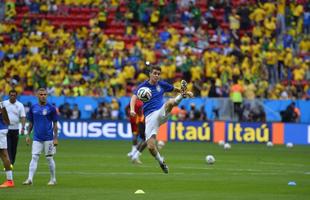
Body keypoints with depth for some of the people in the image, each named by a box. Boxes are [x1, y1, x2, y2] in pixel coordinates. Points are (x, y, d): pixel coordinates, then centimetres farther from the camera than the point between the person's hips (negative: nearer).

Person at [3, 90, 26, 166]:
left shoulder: (20, 105, 2)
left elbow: (23, 117, -4)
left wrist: (23, 128, -16)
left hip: (15, 129, 2)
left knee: (14, 148, 7)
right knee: (7, 147, -11)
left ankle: (11, 164, 17)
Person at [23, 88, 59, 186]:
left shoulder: (51, 108, -3)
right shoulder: (33, 108, 7)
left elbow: (55, 124, -1)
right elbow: (31, 123, 15)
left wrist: (56, 138, -5)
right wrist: (28, 135, 8)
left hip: (48, 138, -3)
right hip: (37, 138, 3)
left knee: (49, 158, 4)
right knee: (34, 157, -6)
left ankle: (53, 179, 16)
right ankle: (30, 179, -12)